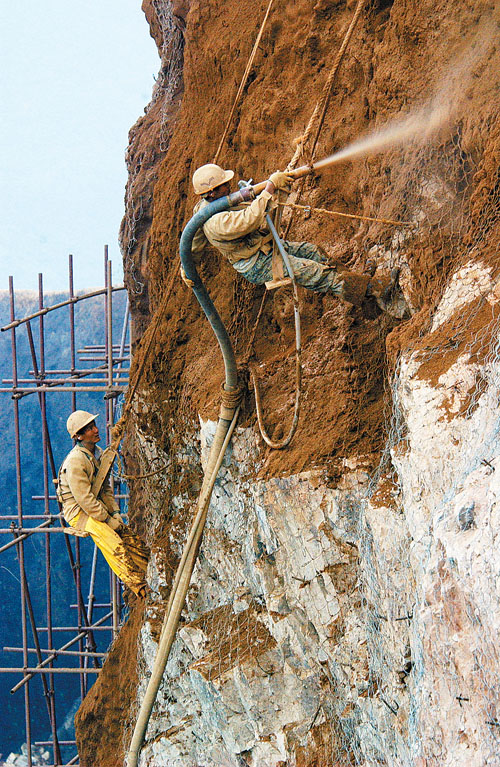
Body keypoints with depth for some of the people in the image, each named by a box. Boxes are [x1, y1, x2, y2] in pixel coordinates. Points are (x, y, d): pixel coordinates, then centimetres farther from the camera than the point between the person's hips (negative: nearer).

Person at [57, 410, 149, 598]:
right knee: (115, 545, -27)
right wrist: (108, 520, -18)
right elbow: (84, 499, -24)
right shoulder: (75, 461, -23)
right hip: (78, 512, -9)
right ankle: (141, 589, -27)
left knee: (133, 540, -7)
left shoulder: (97, 452, 8)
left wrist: (115, 512, 3)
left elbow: (106, 488, 16)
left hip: (97, 509, 9)